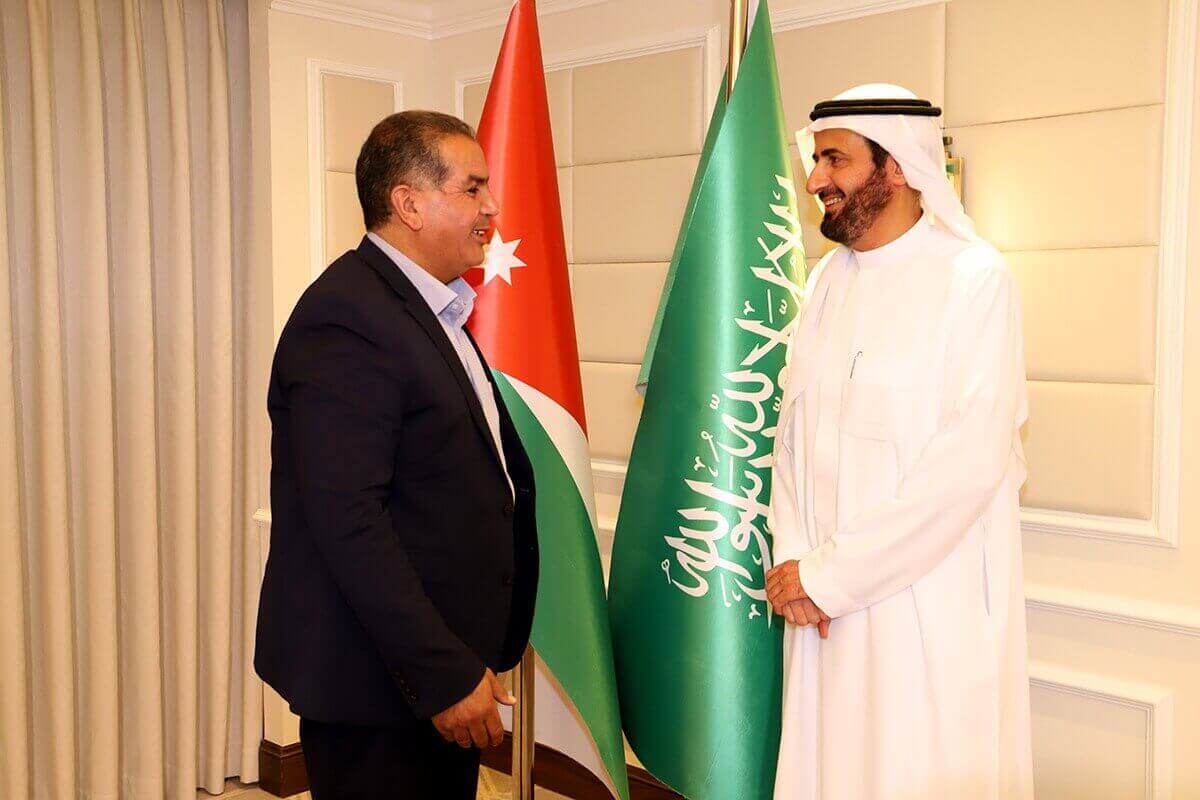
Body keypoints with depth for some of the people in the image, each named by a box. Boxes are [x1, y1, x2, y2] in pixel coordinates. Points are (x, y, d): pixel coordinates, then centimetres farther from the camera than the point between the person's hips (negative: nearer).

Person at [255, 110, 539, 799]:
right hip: (380, 685, -9)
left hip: (447, 662, 9)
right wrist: (444, 673, -22)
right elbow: (347, 519, -25)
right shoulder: (347, 316, -19)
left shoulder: (434, 308, 12)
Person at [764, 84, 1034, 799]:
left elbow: (969, 464, -19)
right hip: (825, 601, 6)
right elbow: (795, 425, 7)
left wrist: (830, 575, -16)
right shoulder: (830, 279, 7)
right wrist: (795, 556, -7)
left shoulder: (976, 279, -12)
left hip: (931, 603, -5)